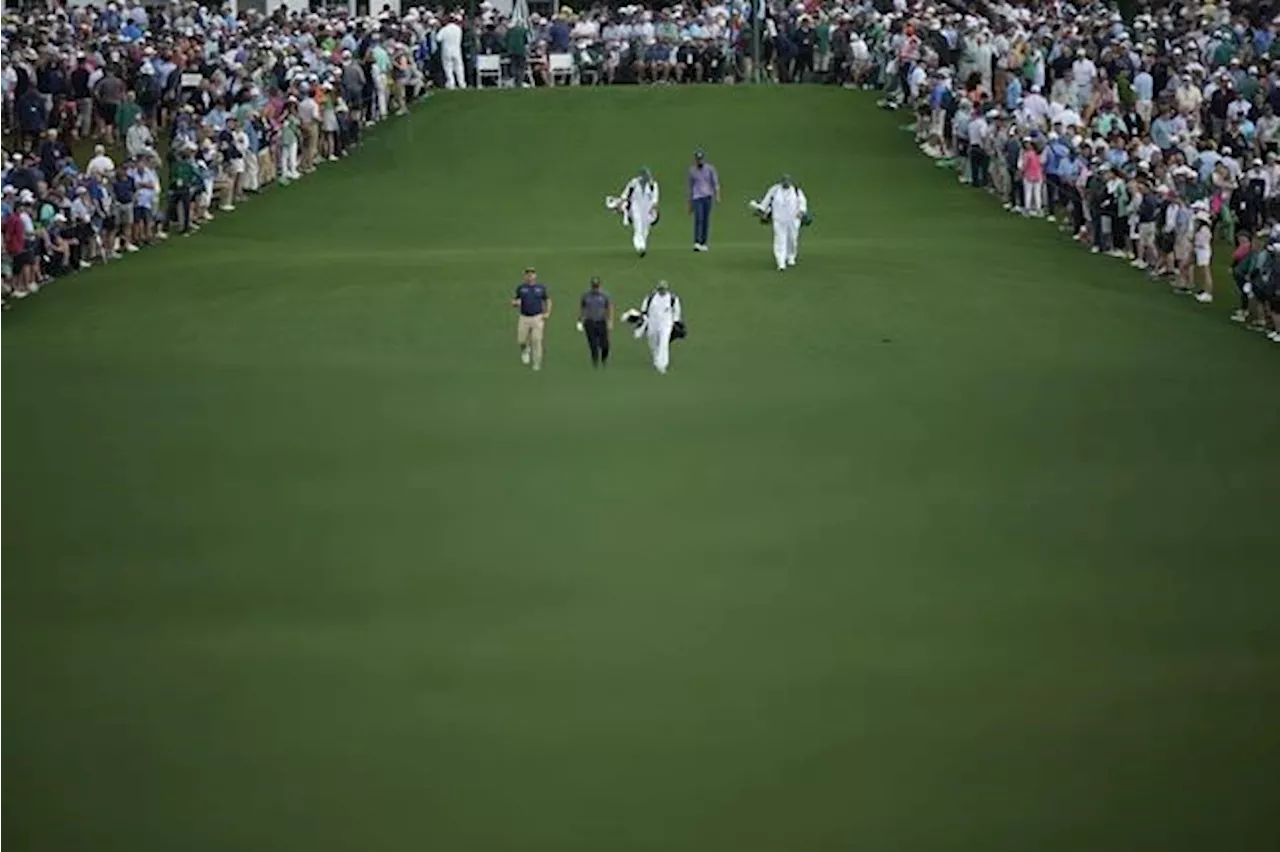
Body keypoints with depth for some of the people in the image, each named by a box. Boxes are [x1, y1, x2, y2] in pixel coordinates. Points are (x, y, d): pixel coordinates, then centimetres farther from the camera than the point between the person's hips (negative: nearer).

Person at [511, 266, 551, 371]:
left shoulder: (541, 288, 4)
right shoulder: (521, 288, 4)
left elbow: (547, 300, 16)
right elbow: (515, 302, 11)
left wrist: (547, 313, 1)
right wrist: (515, 303, -14)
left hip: (537, 318, -1)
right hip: (524, 318, 1)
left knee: (536, 341, -6)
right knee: (521, 340, -3)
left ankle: (537, 363, 3)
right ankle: (526, 350, 32)